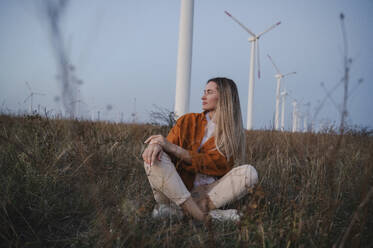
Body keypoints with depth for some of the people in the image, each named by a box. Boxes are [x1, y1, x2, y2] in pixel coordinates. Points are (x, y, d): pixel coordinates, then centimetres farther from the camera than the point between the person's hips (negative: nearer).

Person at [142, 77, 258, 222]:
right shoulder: (188, 121, 10)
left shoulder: (234, 134, 5)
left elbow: (216, 165, -11)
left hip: (205, 192, -1)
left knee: (249, 173, -20)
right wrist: (156, 145, -22)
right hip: (173, 192, 1)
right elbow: (168, 145, 5)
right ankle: (198, 215, -35)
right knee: (154, 156, -25)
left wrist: (173, 148, -20)